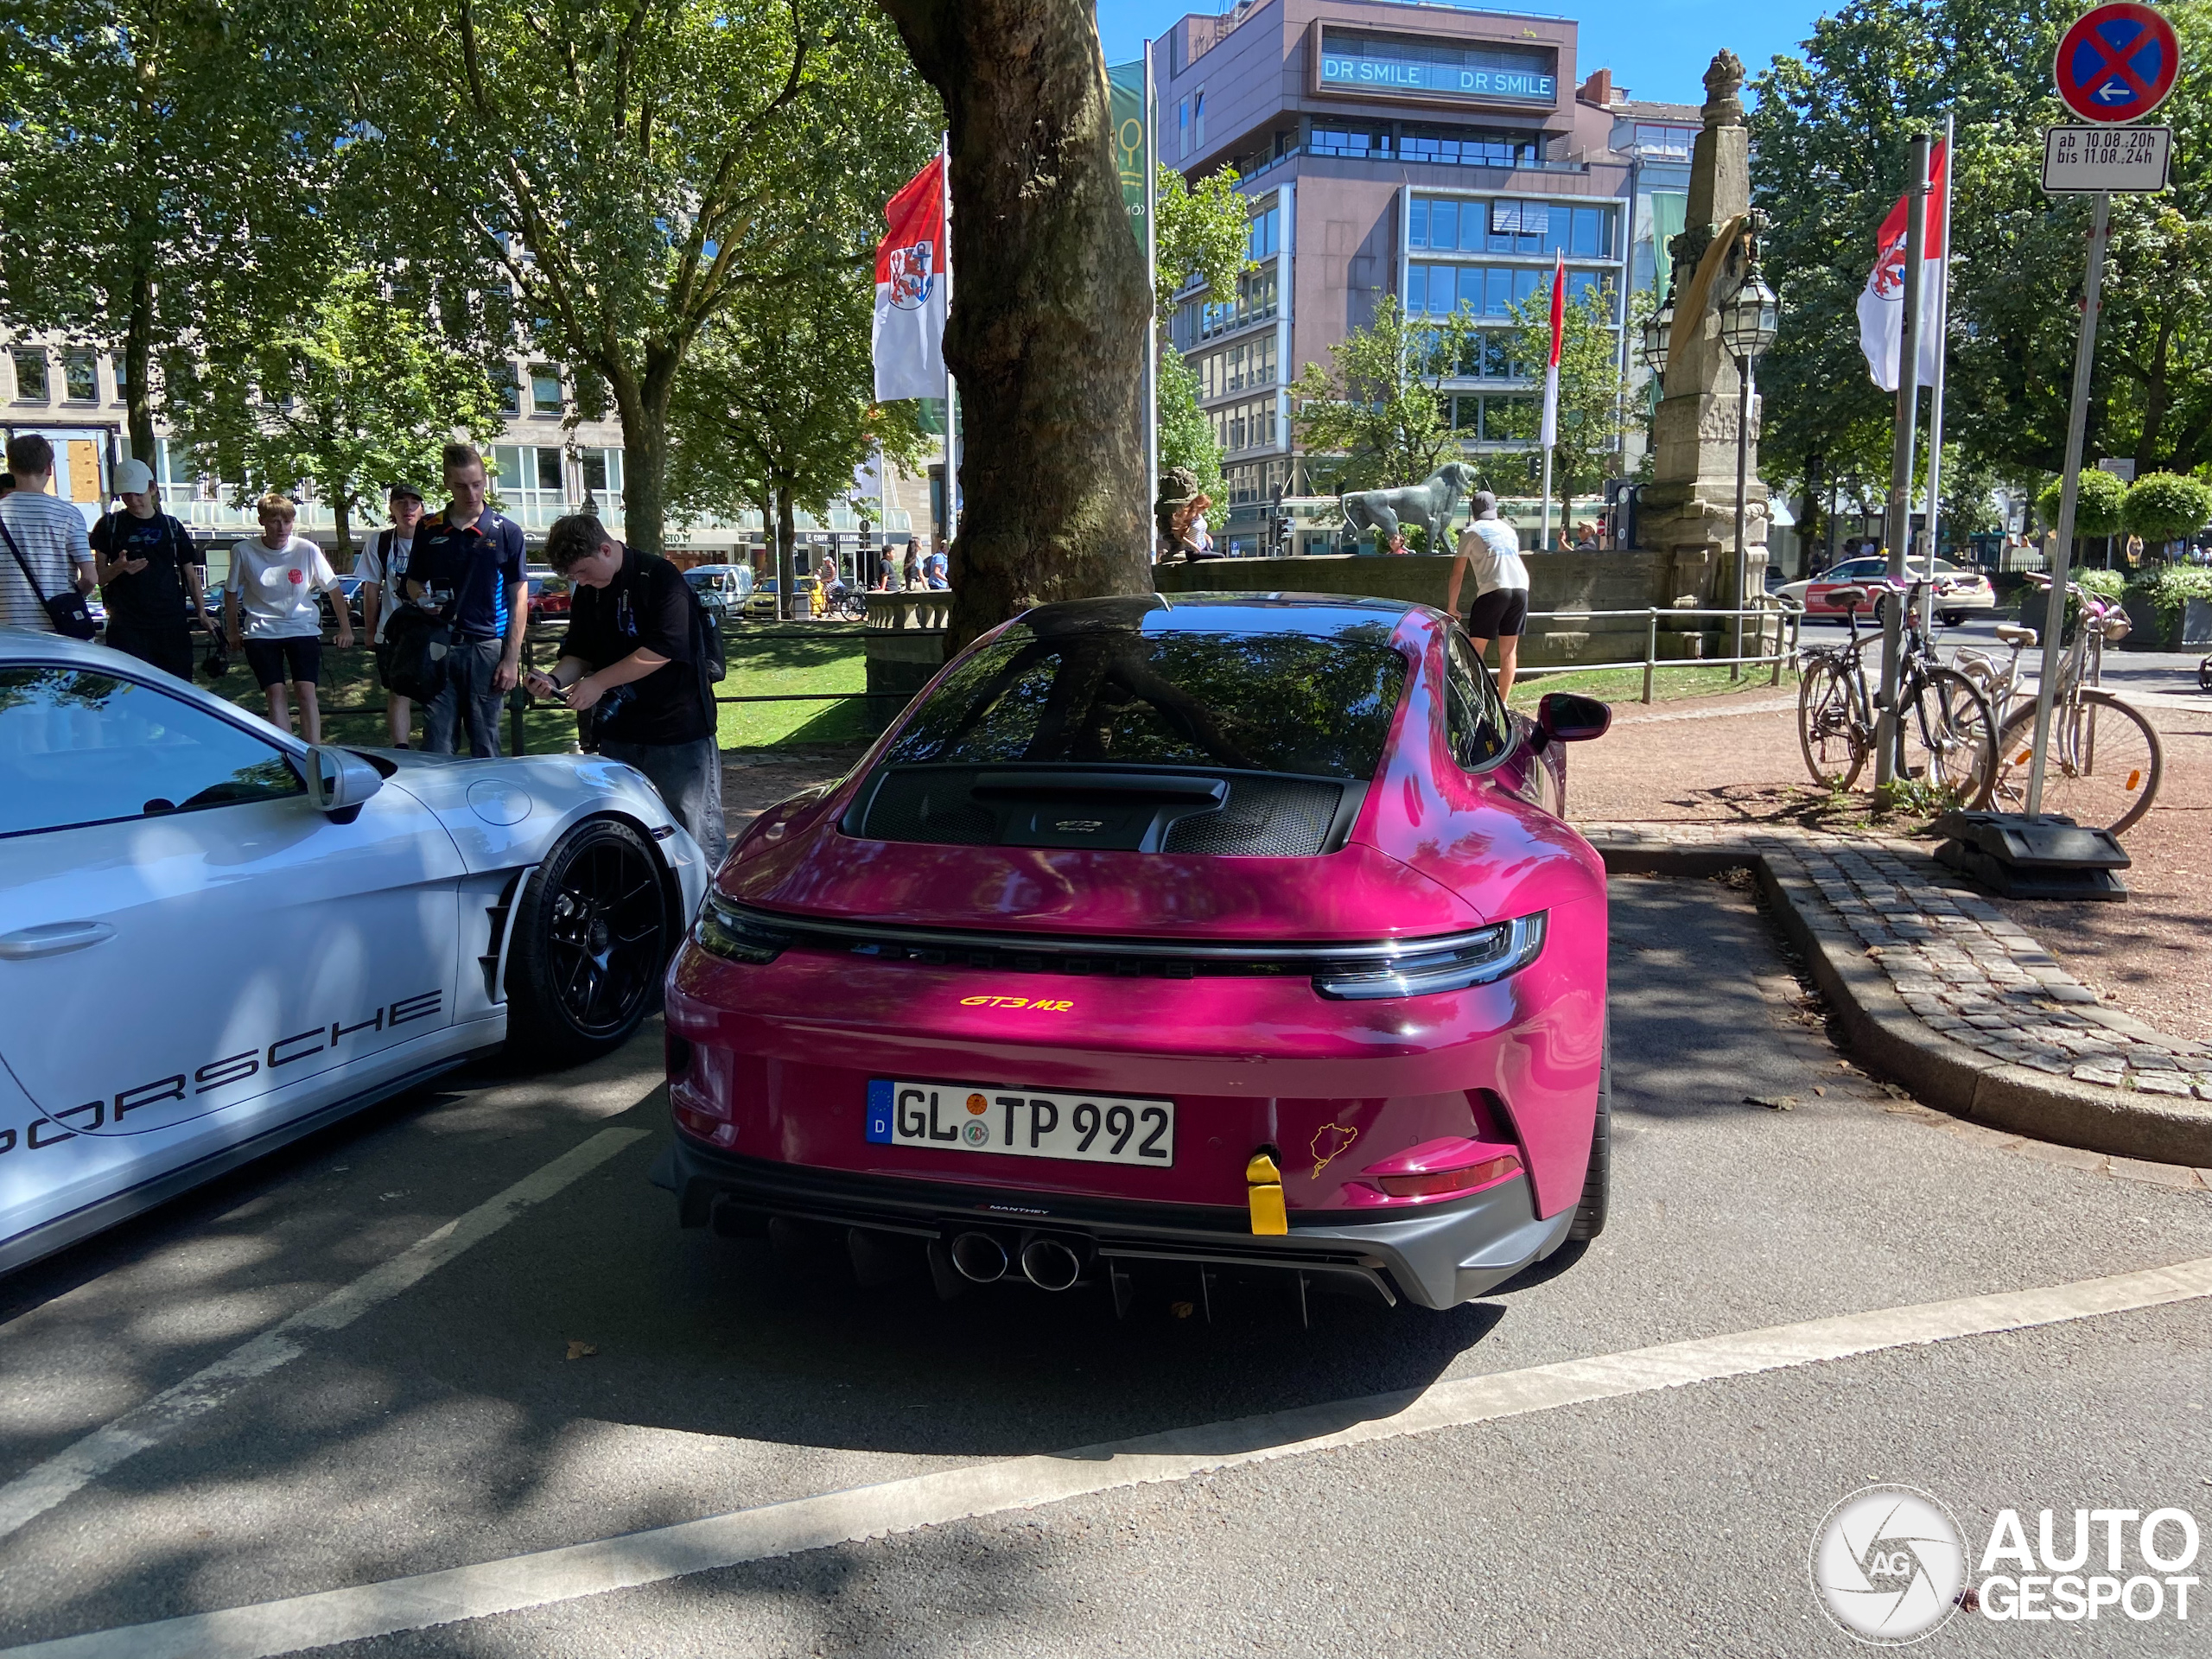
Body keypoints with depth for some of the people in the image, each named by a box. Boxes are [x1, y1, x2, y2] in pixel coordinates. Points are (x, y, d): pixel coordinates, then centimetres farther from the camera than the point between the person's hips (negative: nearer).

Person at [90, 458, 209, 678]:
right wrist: (118, 567, -16)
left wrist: (202, 613, 2)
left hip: (171, 624, 2)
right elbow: (98, 576, 6)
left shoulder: (171, 526, 12)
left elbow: (191, 575, 14)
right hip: (127, 626, -2)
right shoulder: (109, 525, 7)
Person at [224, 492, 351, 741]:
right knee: (275, 693, -7)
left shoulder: (307, 550, -9)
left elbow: (333, 589, 2)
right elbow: (231, 592, 8)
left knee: (306, 691, -10)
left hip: (303, 629, 0)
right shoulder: (244, 552, -8)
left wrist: (346, 628, 3)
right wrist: (233, 630, 12)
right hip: (261, 633, 0)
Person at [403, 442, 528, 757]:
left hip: (486, 648, -2)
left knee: (485, 748, 3)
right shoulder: (428, 529, 8)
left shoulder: (507, 532, 1)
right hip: (438, 647, 2)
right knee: (436, 746, 2)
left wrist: (511, 659, -5)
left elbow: (518, 597, 1)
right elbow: (413, 582, 19)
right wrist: (422, 598, -6)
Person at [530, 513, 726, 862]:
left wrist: (598, 682, -17)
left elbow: (663, 649, -21)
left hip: (678, 730, -7)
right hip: (618, 733, 7)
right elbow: (578, 652, 15)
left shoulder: (660, 578, -13)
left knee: (697, 831, -2)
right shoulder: (587, 593, 9)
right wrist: (556, 680, -7)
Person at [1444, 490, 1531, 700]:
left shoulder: (1472, 532, 10)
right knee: (1509, 649, 10)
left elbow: (1457, 575, 10)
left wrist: (1451, 607, 18)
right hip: (1521, 588, 5)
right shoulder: (1509, 530, 25)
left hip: (1494, 590, -5)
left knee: (1476, 649, 0)